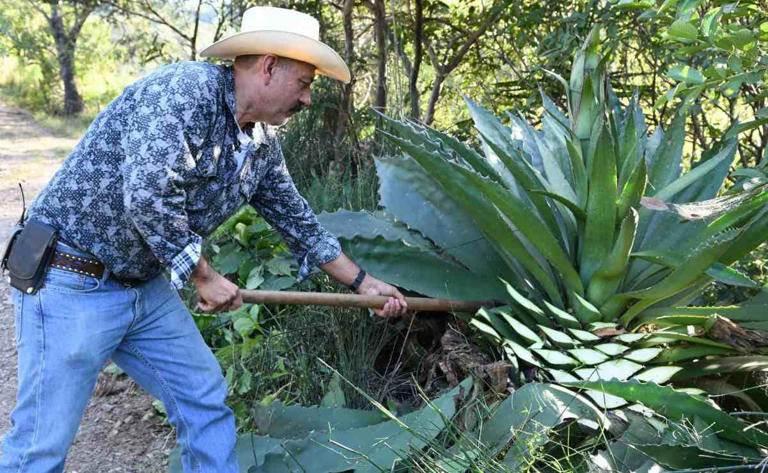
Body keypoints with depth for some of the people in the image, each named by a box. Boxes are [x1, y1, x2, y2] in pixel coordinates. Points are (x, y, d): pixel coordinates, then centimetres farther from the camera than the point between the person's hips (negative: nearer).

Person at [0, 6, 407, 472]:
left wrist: (363, 283, 21)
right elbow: (149, 196, -30)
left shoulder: (263, 144, 6)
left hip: (148, 286, 8)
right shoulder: (185, 88, -21)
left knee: (206, 399, 12)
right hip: (72, 283, -8)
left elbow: (297, 220, 17)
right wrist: (206, 278, -16)